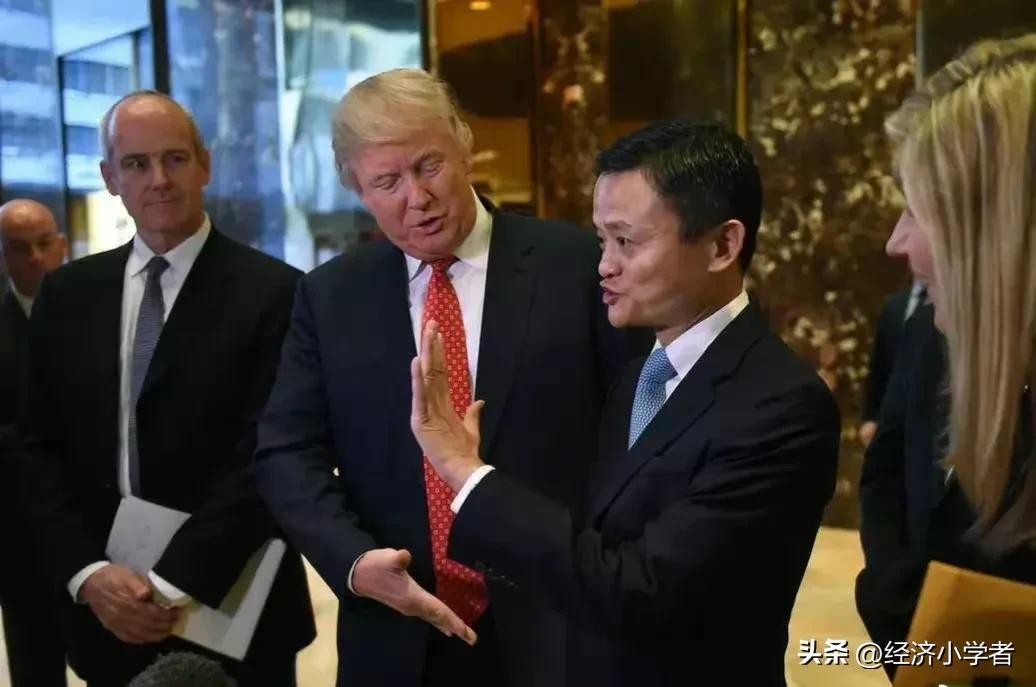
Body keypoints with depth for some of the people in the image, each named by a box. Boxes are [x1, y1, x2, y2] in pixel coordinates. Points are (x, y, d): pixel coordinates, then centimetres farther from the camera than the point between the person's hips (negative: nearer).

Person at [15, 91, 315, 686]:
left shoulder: (273, 292, -10)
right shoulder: (68, 294, 4)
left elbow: (268, 457, -14)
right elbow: (40, 447, 5)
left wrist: (172, 583, -16)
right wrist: (88, 571, -8)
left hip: (233, 612, -3)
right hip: (107, 611, 4)